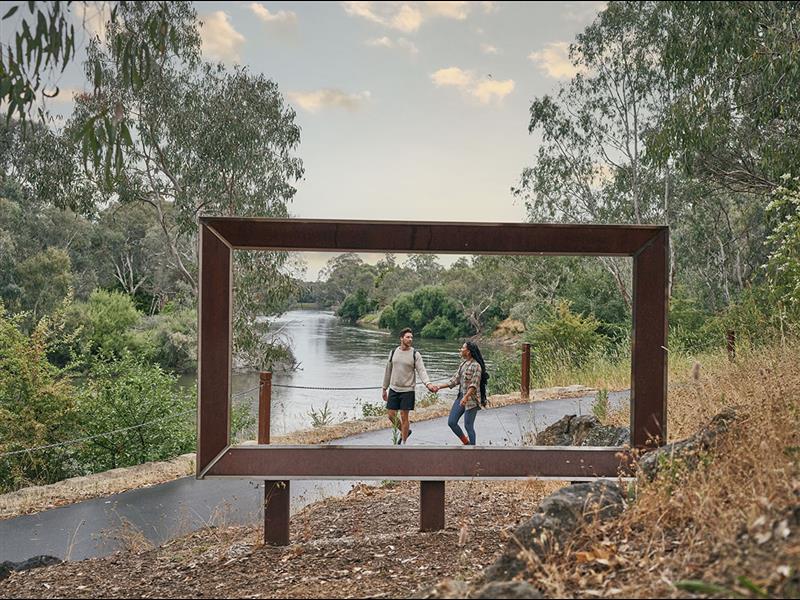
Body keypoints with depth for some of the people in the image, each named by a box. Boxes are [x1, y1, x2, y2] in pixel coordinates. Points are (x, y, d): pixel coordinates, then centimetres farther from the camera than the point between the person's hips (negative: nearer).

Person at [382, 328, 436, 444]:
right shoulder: (394, 352, 5)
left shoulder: (415, 354, -5)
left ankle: (403, 442, 14)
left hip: (407, 391, -4)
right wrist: (384, 388, 14)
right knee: (391, 415, 5)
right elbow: (388, 371, 12)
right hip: (393, 389, 4)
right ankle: (405, 431, 31)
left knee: (404, 417, 0)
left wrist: (428, 383, -32)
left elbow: (421, 371, -13)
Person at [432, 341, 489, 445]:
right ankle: (466, 443, 26)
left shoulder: (476, 366, -15)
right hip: (461, 397, 9)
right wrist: (439, 387, 9)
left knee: (468, 425, -3)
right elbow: (455, 380, 13)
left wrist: (466, 397, -33)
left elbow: (474, 385, -21)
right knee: (451, 422, 8)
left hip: (471, 400, -9)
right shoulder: (463, 364, 11)